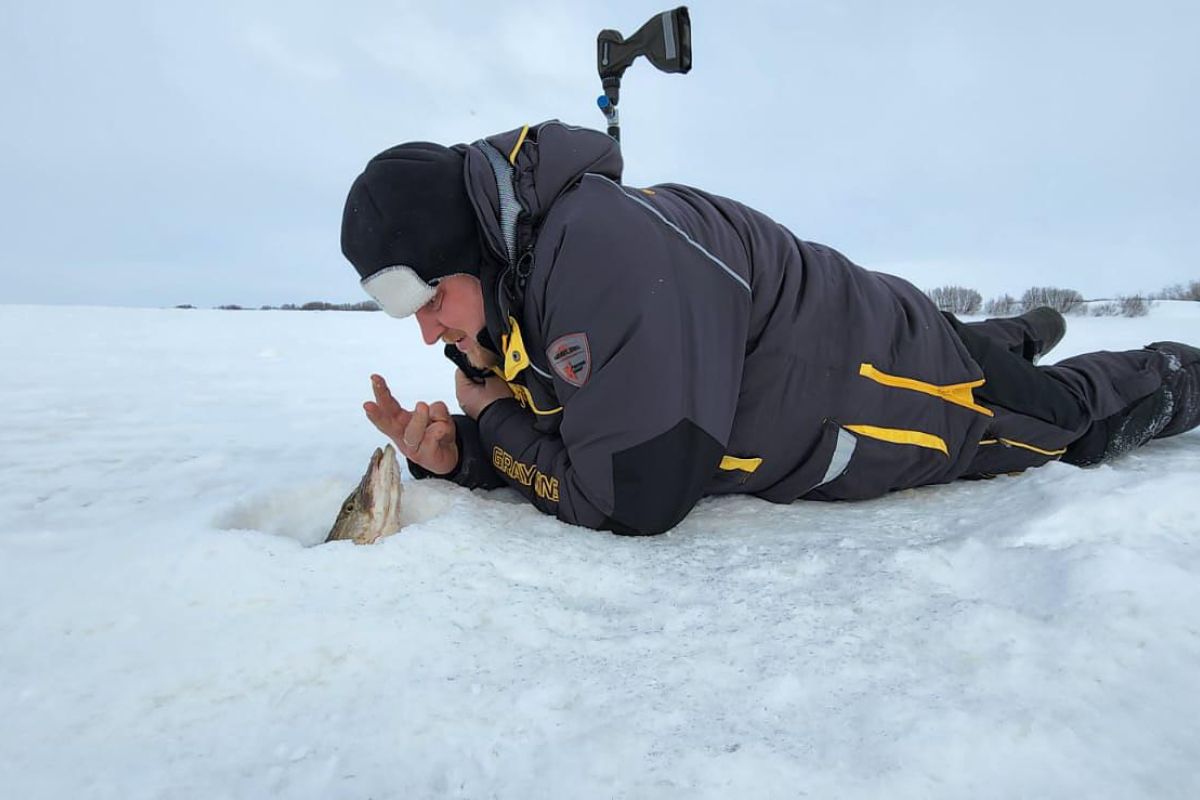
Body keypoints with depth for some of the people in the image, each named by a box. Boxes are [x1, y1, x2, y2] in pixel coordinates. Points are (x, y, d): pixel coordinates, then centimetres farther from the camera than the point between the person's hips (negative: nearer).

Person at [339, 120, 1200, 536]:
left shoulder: (603, 247, -37)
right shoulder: (514, 279, -8)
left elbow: (637, 500, -36)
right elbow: (549, 448, 0)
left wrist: (495, 419, -21)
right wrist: (454, 452, -19)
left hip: (887, 374, -6)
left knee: (1072, 417, 23)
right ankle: (1005, 341, 57)